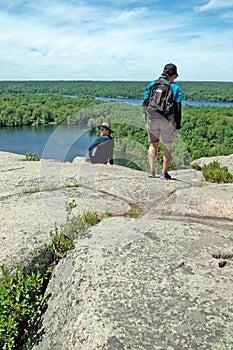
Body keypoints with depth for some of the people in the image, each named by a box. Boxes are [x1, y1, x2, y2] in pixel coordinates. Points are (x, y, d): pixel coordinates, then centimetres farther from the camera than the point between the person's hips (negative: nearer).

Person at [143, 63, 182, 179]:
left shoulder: (151, 85, 5)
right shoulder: (176, 88, -2)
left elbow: (145, 105, 6)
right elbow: (178, 109, -6)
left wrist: (147, 120, 17)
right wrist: (177, 127, 0)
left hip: (152, 120, 2)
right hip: (167, 121, -2)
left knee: (153, 144, 18)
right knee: (167, 148, 12)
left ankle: (151, 170, 8)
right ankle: (164, 173, 14)